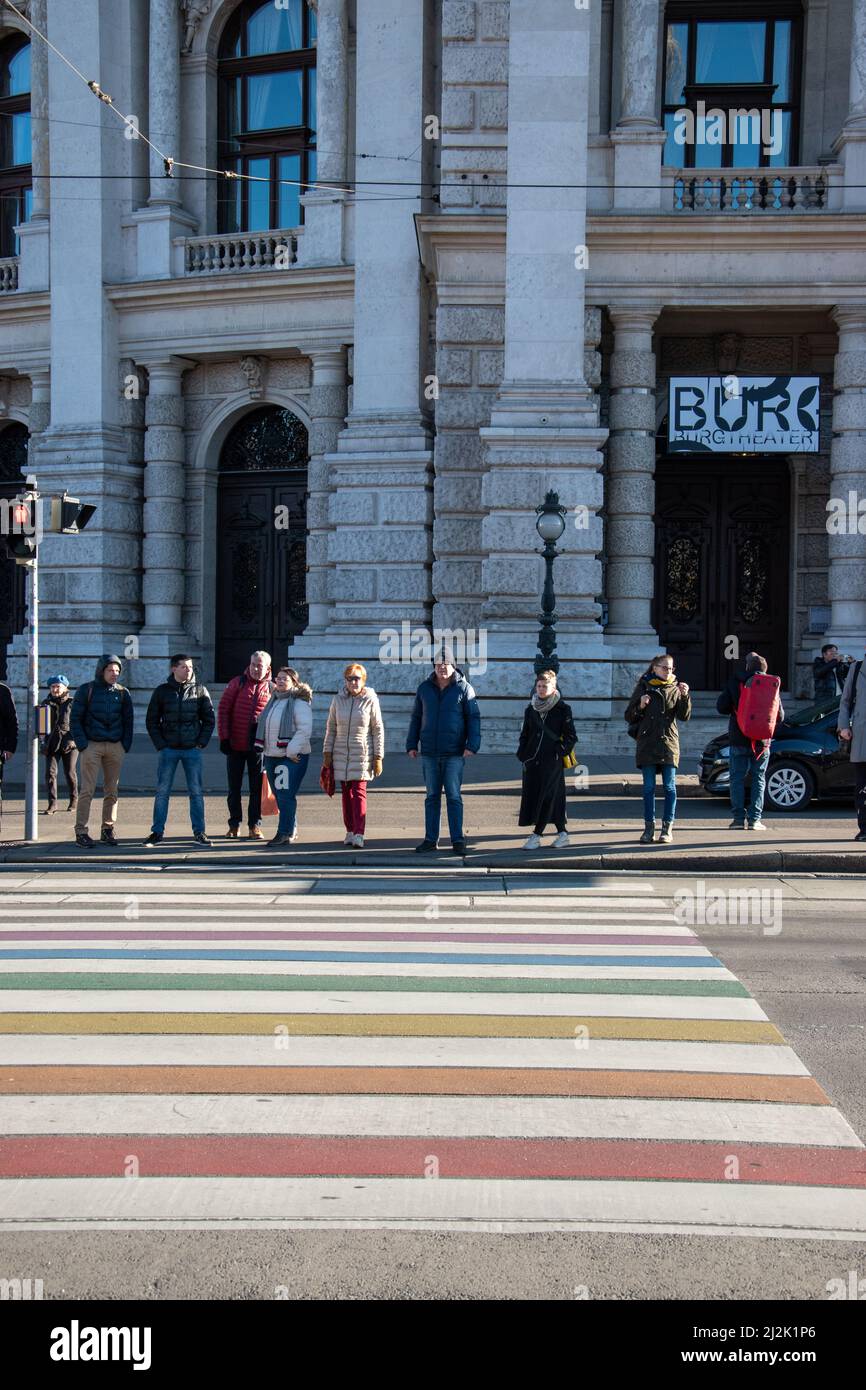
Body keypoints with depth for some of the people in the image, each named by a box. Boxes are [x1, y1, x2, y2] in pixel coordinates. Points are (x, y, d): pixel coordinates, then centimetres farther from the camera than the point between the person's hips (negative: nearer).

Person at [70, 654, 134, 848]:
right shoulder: (86, 690, 1)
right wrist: (82, 744, -9)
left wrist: (126, 745, 3)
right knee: (87, 790, -5)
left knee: (112, 791, 5)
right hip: (91, 745, -3)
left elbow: (128, 720, 13)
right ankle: (81, 831, -2)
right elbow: (75, 719, 0)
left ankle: (108, 829, 12)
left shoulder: (122, 692, 10)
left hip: (116, 747, 3)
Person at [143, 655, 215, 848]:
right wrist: (160, 744, -4)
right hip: (168, 750, 0)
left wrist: (202, 743, -4)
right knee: (162, 792, 3)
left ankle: (199, 832, 10)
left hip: (193, 750, 0)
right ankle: (157, 831, 11)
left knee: (196, 792, 3)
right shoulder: (162, 691, 3)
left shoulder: (200, 691, 3)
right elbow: (151, 721, 5)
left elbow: (209, 720, 5)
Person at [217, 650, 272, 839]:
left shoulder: (271, 689, 3)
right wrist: (224, 737, -8)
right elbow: (223, 709, -2)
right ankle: (234, 824, 19)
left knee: (257, 788, 4)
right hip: (235, 745, 0)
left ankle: (255, 826, 12)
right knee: (234, 787, 8)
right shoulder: (237, 683, 0)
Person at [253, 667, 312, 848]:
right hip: (272, 755, 8)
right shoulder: (273, 700, 16)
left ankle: (285, 833, -4)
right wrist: (262, 750, 15)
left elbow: (305, 729, -17)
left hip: (292, 757, -8)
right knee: (279, 795, 12)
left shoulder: (300, 703, -9)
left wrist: (292, 751, -20)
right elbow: (264, 727, 23)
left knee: (286, 795, -10)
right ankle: (292, 830, 23)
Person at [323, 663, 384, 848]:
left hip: (362, 754, -3)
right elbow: (331, 728, 10)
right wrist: (327, 752, 7)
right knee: (346, 793, 7)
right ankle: (350, 831, 16)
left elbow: (378, 730, -2)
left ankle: (359, 834, -12)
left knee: (359, 792, -9)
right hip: (341, 754, 4)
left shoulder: (370, 700, -4)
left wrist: (378, 757, -5)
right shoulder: (338, 699, 4)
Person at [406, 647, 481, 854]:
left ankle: (457, 840, 2)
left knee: (454, 796, -3)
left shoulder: (464, 688, -1)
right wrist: (411, 745, 8)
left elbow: (474, 718, -3)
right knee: (432, 796, 8)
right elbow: (416, 718, 14)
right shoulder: (424, 688, 8)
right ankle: (430, 840, 12)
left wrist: (472, 745, -12)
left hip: (454, 753, -3)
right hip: (429, 753, 3)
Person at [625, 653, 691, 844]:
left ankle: (667, 827, 7)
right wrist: (640, 707, -12)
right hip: (647, 744, 0)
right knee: (649, 787, 3)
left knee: (669, 787, 1)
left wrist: (685, 696, -17)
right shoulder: (643, 688, 5)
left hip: (668, 743, 0)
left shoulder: (675, 689, 7)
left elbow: (684, 716, -3)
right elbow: (629, 717, 6)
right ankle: (649, 828, 8)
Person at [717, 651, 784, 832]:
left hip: (739, 740, -1)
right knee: (758, 779, 7)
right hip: (762, 741, 1)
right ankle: (755, 819, 3)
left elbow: (721, 707, -3)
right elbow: (780, 715, 3)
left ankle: (739, 818, -1)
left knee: (737, 778, 5)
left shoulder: (734, 682, -3)